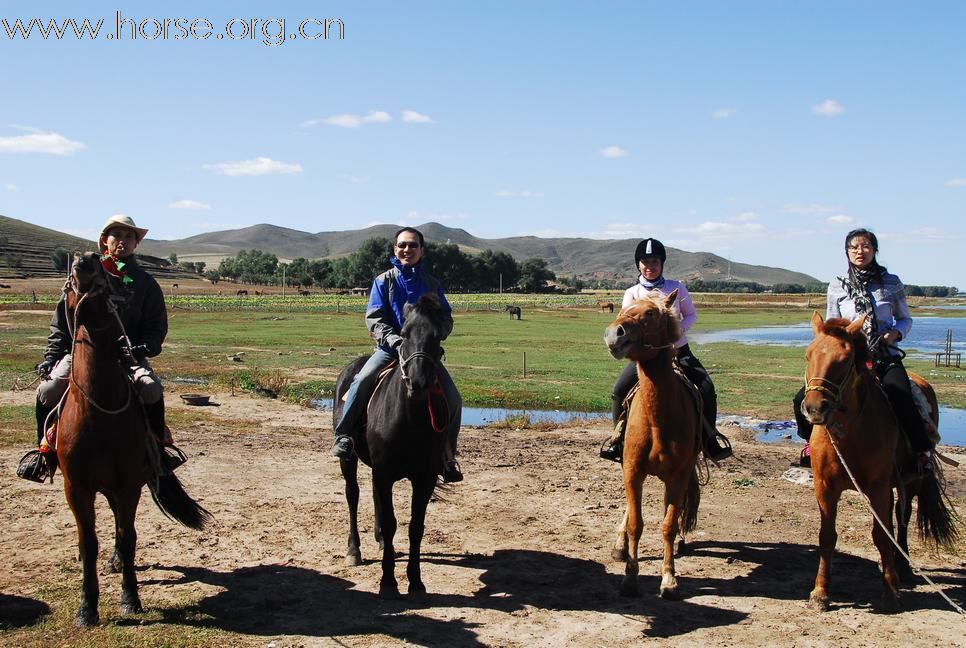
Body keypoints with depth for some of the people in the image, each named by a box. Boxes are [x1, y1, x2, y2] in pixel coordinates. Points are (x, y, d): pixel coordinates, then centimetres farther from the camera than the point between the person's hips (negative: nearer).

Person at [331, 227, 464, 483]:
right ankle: (343, 436, -16)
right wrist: (394, 340, -22)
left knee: (453, 399, -11)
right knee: (362, 380, -29)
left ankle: (447, 455, 4)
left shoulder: (431, 283, 10)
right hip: (389, 347, -2)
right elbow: (374, 319, -4)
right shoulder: (384, 281, 5)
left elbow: (446, 319, 7)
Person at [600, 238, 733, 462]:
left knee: (707, 388, -16)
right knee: (620, 389, -19)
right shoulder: (632, 293, -1)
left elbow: (691, 315, 6)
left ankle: (710, 434, 5)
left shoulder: (676, 288, 0)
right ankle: (619, 433, 3)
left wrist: (680, 329, -14)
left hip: (679, 350, 1)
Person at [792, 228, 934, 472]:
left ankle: (922, 450, -3)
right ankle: (812, 441, 15)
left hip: (886, 358, -1)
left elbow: (905, 319, 13)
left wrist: (895, 332, -8)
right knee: (802, 400, -13)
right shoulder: (837, 287, 5)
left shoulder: (891, 283, 4)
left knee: (903, 405, -29)